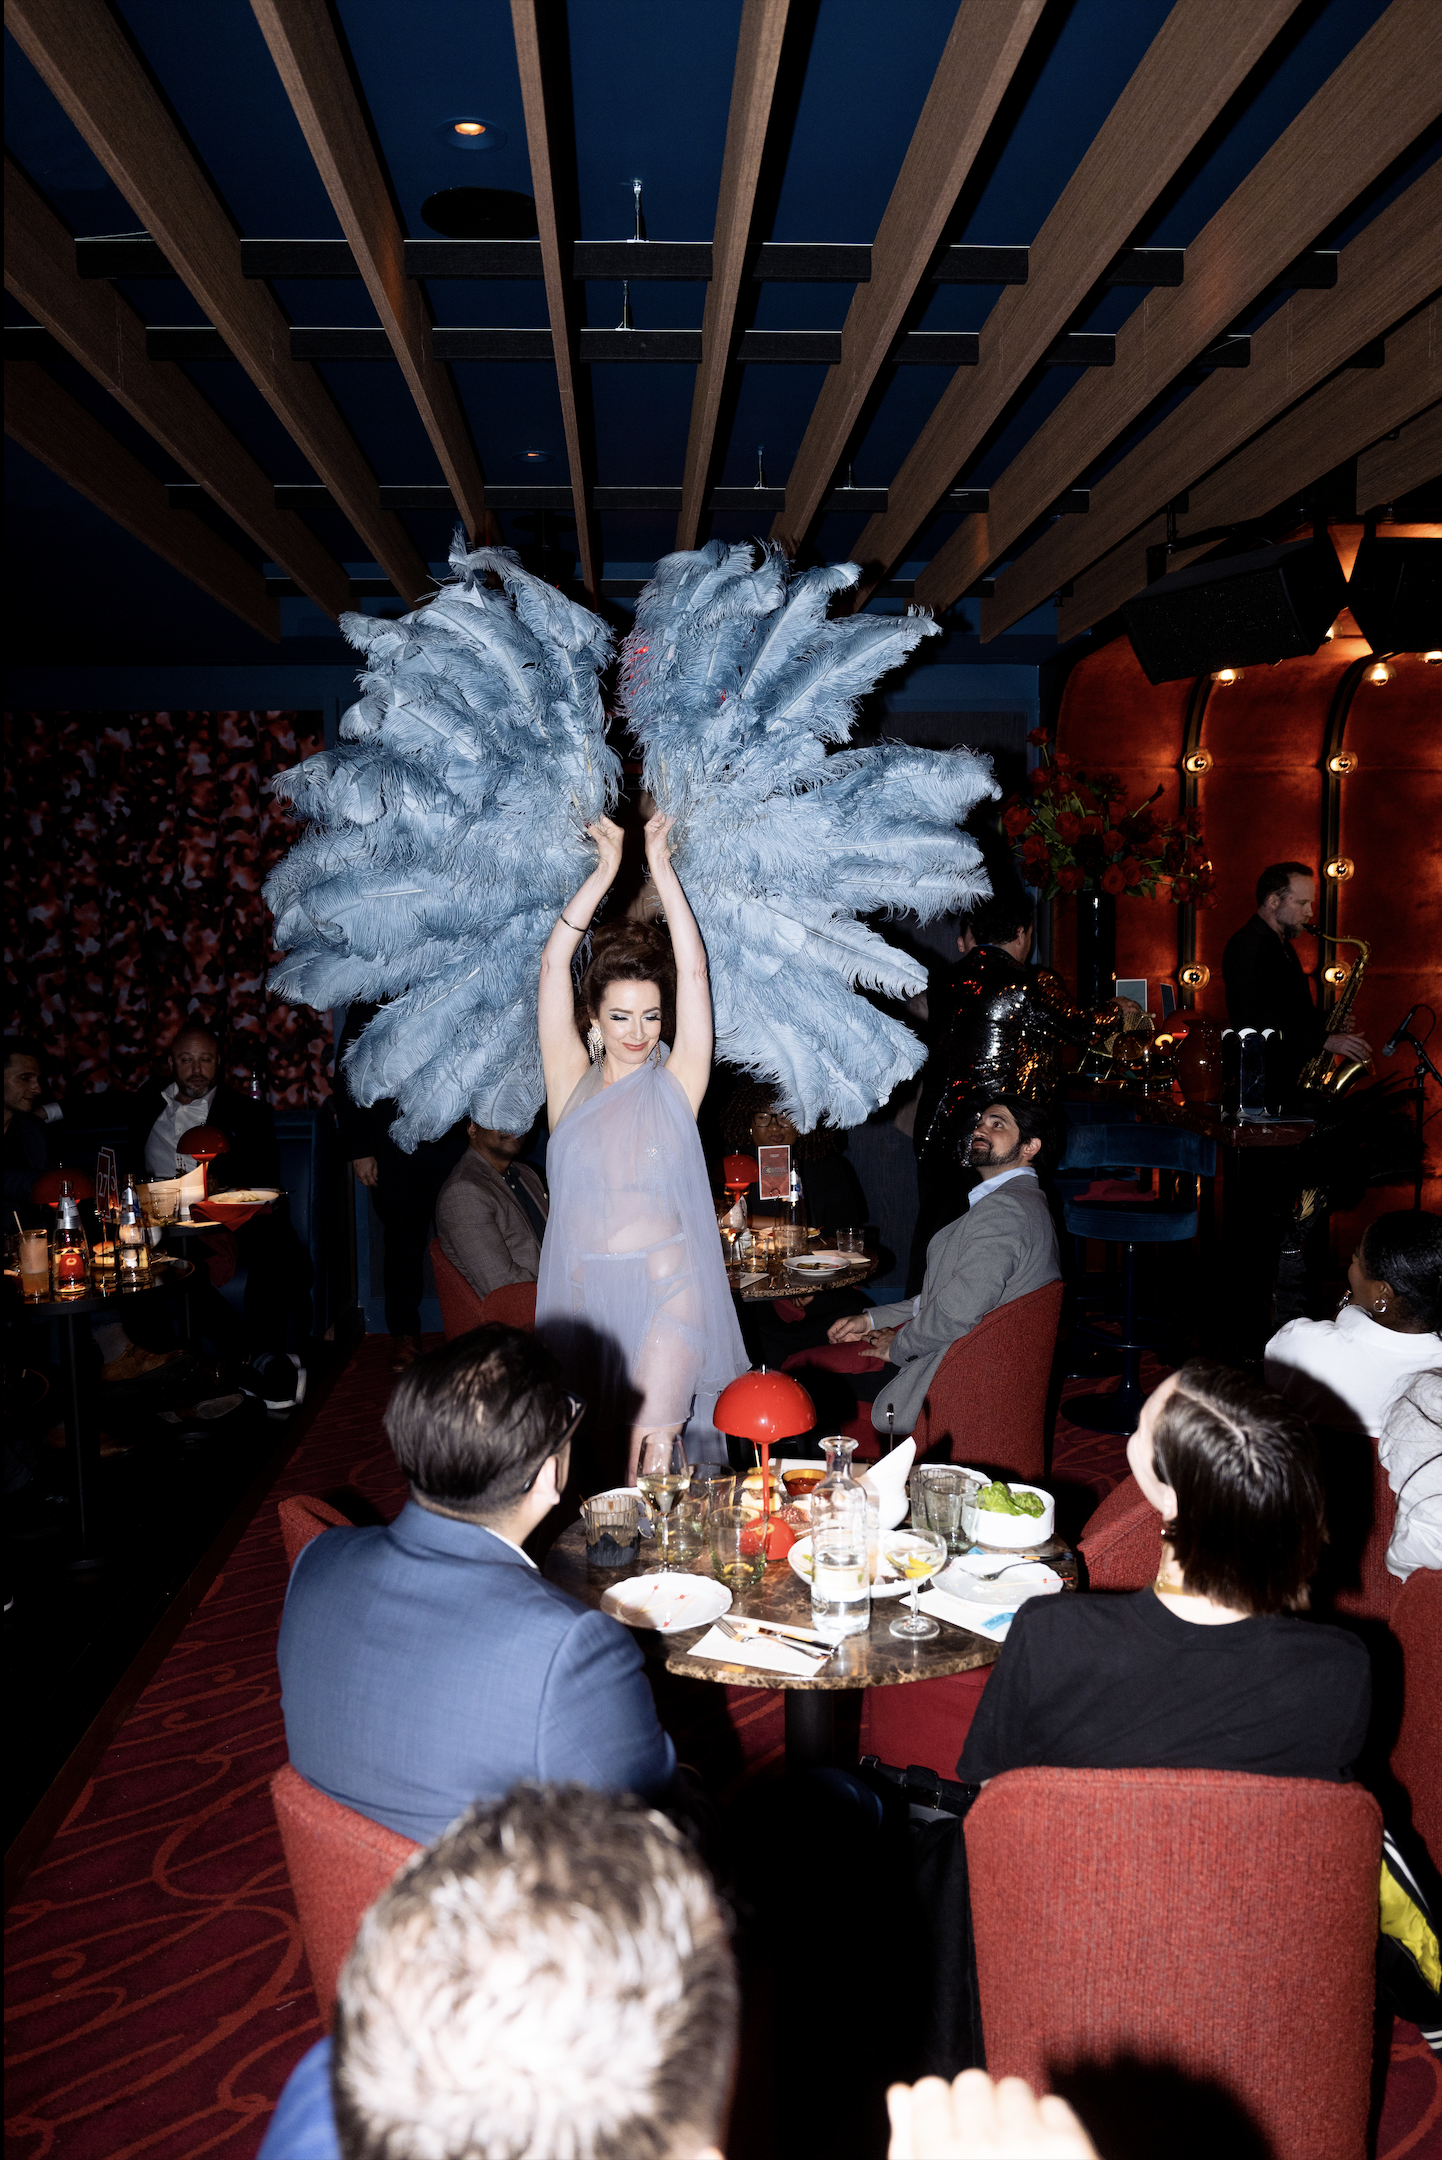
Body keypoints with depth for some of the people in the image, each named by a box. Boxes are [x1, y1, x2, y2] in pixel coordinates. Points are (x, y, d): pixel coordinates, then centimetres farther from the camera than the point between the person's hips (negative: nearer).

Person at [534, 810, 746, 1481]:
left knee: (650, 1456, -11)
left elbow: (693, 970, -5)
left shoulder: (675, 1082, 2)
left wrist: (661, 867, -5)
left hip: (664, 1288, -2)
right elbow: (554, 963, -1)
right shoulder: (572, 1082, 5)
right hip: (579, 1292, 2)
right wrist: (606, 870, -3)